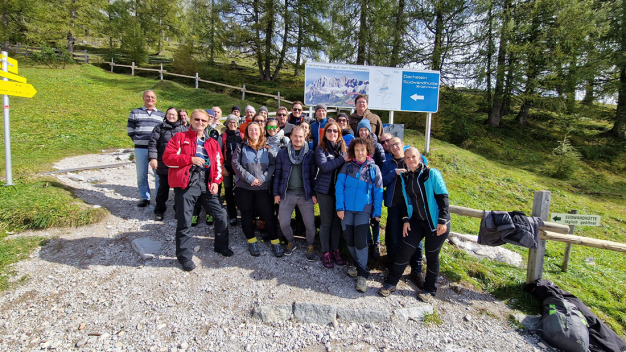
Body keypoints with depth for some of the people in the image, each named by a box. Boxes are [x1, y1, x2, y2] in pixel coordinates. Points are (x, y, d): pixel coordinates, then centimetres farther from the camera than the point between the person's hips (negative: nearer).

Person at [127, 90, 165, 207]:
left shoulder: (161, 115, 14)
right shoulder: (135, 113, 11)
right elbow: (130, 129, 13)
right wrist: (137, 140, 4)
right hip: (140, 149, 0)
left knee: (159, 175, -1)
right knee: (141, 175, 6)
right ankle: (145, 198, 18)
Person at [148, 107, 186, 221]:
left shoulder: (184, 128, 9)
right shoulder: (160, 128, 8)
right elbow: (152, 143, 2)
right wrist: (153, 158, -9)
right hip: (164, 164, 0)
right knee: (163, 187, 8)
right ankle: (159, 211, 21)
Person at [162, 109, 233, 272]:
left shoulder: (212, 142, 17)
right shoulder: (180, 137, 5)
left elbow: (218, 163, 16)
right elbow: (167, 157, -4)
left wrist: (216, 181, 2)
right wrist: (190, 159, -14)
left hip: (207, 184, 4)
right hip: (186, 184, -4)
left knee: (221, 215, 6)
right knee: (185, 222, 2)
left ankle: (221, 246, 27)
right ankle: (185, 256, 17)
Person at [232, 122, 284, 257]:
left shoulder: (266, 149, 11)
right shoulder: (241, 147, 6)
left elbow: (273, 165, 3)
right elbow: (236, 164, -5)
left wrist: (262, 178, -12)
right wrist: (249, 178, -14)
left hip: (263, 187, 1)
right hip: (244, 187, 0)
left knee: (269, 214, -1)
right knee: (247, 215, 8)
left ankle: (275, 242, 13)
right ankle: (252, 242, 24)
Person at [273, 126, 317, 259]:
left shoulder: (310, 154, 1)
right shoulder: (282, 153, 3)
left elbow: (313, 175, 3)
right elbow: (277, 174, 6)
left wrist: (314, 193, -1)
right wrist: (276, 193, 3)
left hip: (305, 194, -1)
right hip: (287, 193, 1)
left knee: (310, 224, 1)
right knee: (283, 223, 4)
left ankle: (310, 246, 25)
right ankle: (290, 242, 32)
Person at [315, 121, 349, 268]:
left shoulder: (342, 147, 6)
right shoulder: (320, 149, -4)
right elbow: (324, 166, -20)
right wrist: (342, 159, -20)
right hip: (325, 190, -3)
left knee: (337, 221, 10)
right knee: (326, 222, 4)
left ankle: (335, 250, 24)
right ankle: (325, 252, 17)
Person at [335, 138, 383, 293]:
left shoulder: (374, 168, 0)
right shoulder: (347, 166, 1)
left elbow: (378, 192, 3)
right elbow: (339, 187, -1)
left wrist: (377, 212, 0)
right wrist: (339, 207, -8)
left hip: (364, 209, -2)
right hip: (347, 208, 2)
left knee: (360, 240, -9)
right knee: (349, 239, 7)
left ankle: (362, 274, 4)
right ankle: (358, 265, 30)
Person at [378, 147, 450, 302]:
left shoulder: (432, 174, -11)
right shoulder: (405, 177, 4)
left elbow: (443, 197, -12)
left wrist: (443, 221, -16)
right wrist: (406, 220, 2)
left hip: (436, 222, -4)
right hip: (416, 221, 4)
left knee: (432, 256, 7)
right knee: (404, 250, 0)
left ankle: (430, 290, 27)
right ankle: (391, 283, 15)